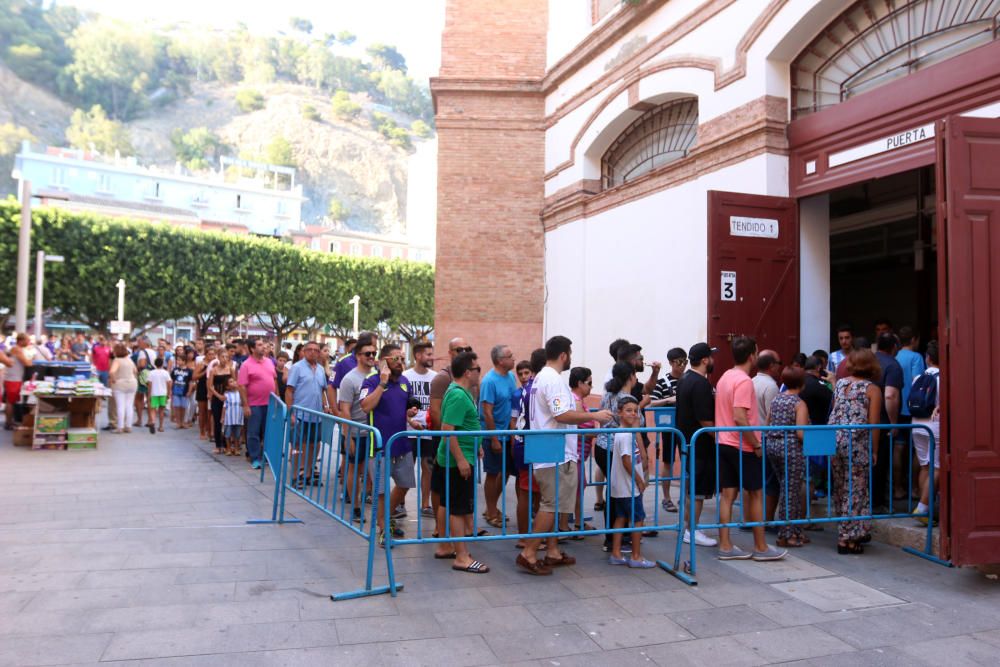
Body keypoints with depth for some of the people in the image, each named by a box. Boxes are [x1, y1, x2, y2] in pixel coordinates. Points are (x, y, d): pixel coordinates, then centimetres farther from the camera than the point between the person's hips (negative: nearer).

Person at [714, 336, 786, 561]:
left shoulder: (725, 377, 11)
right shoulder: (744, 381, -17)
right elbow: (739, 418, -25)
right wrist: (757, 445, -17)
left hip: (725, 444, 8)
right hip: (743, 447, -8)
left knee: (728, 494, 8)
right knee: (756, 494, 4)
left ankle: (725, 546, 10)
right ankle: (761, 548, 13)